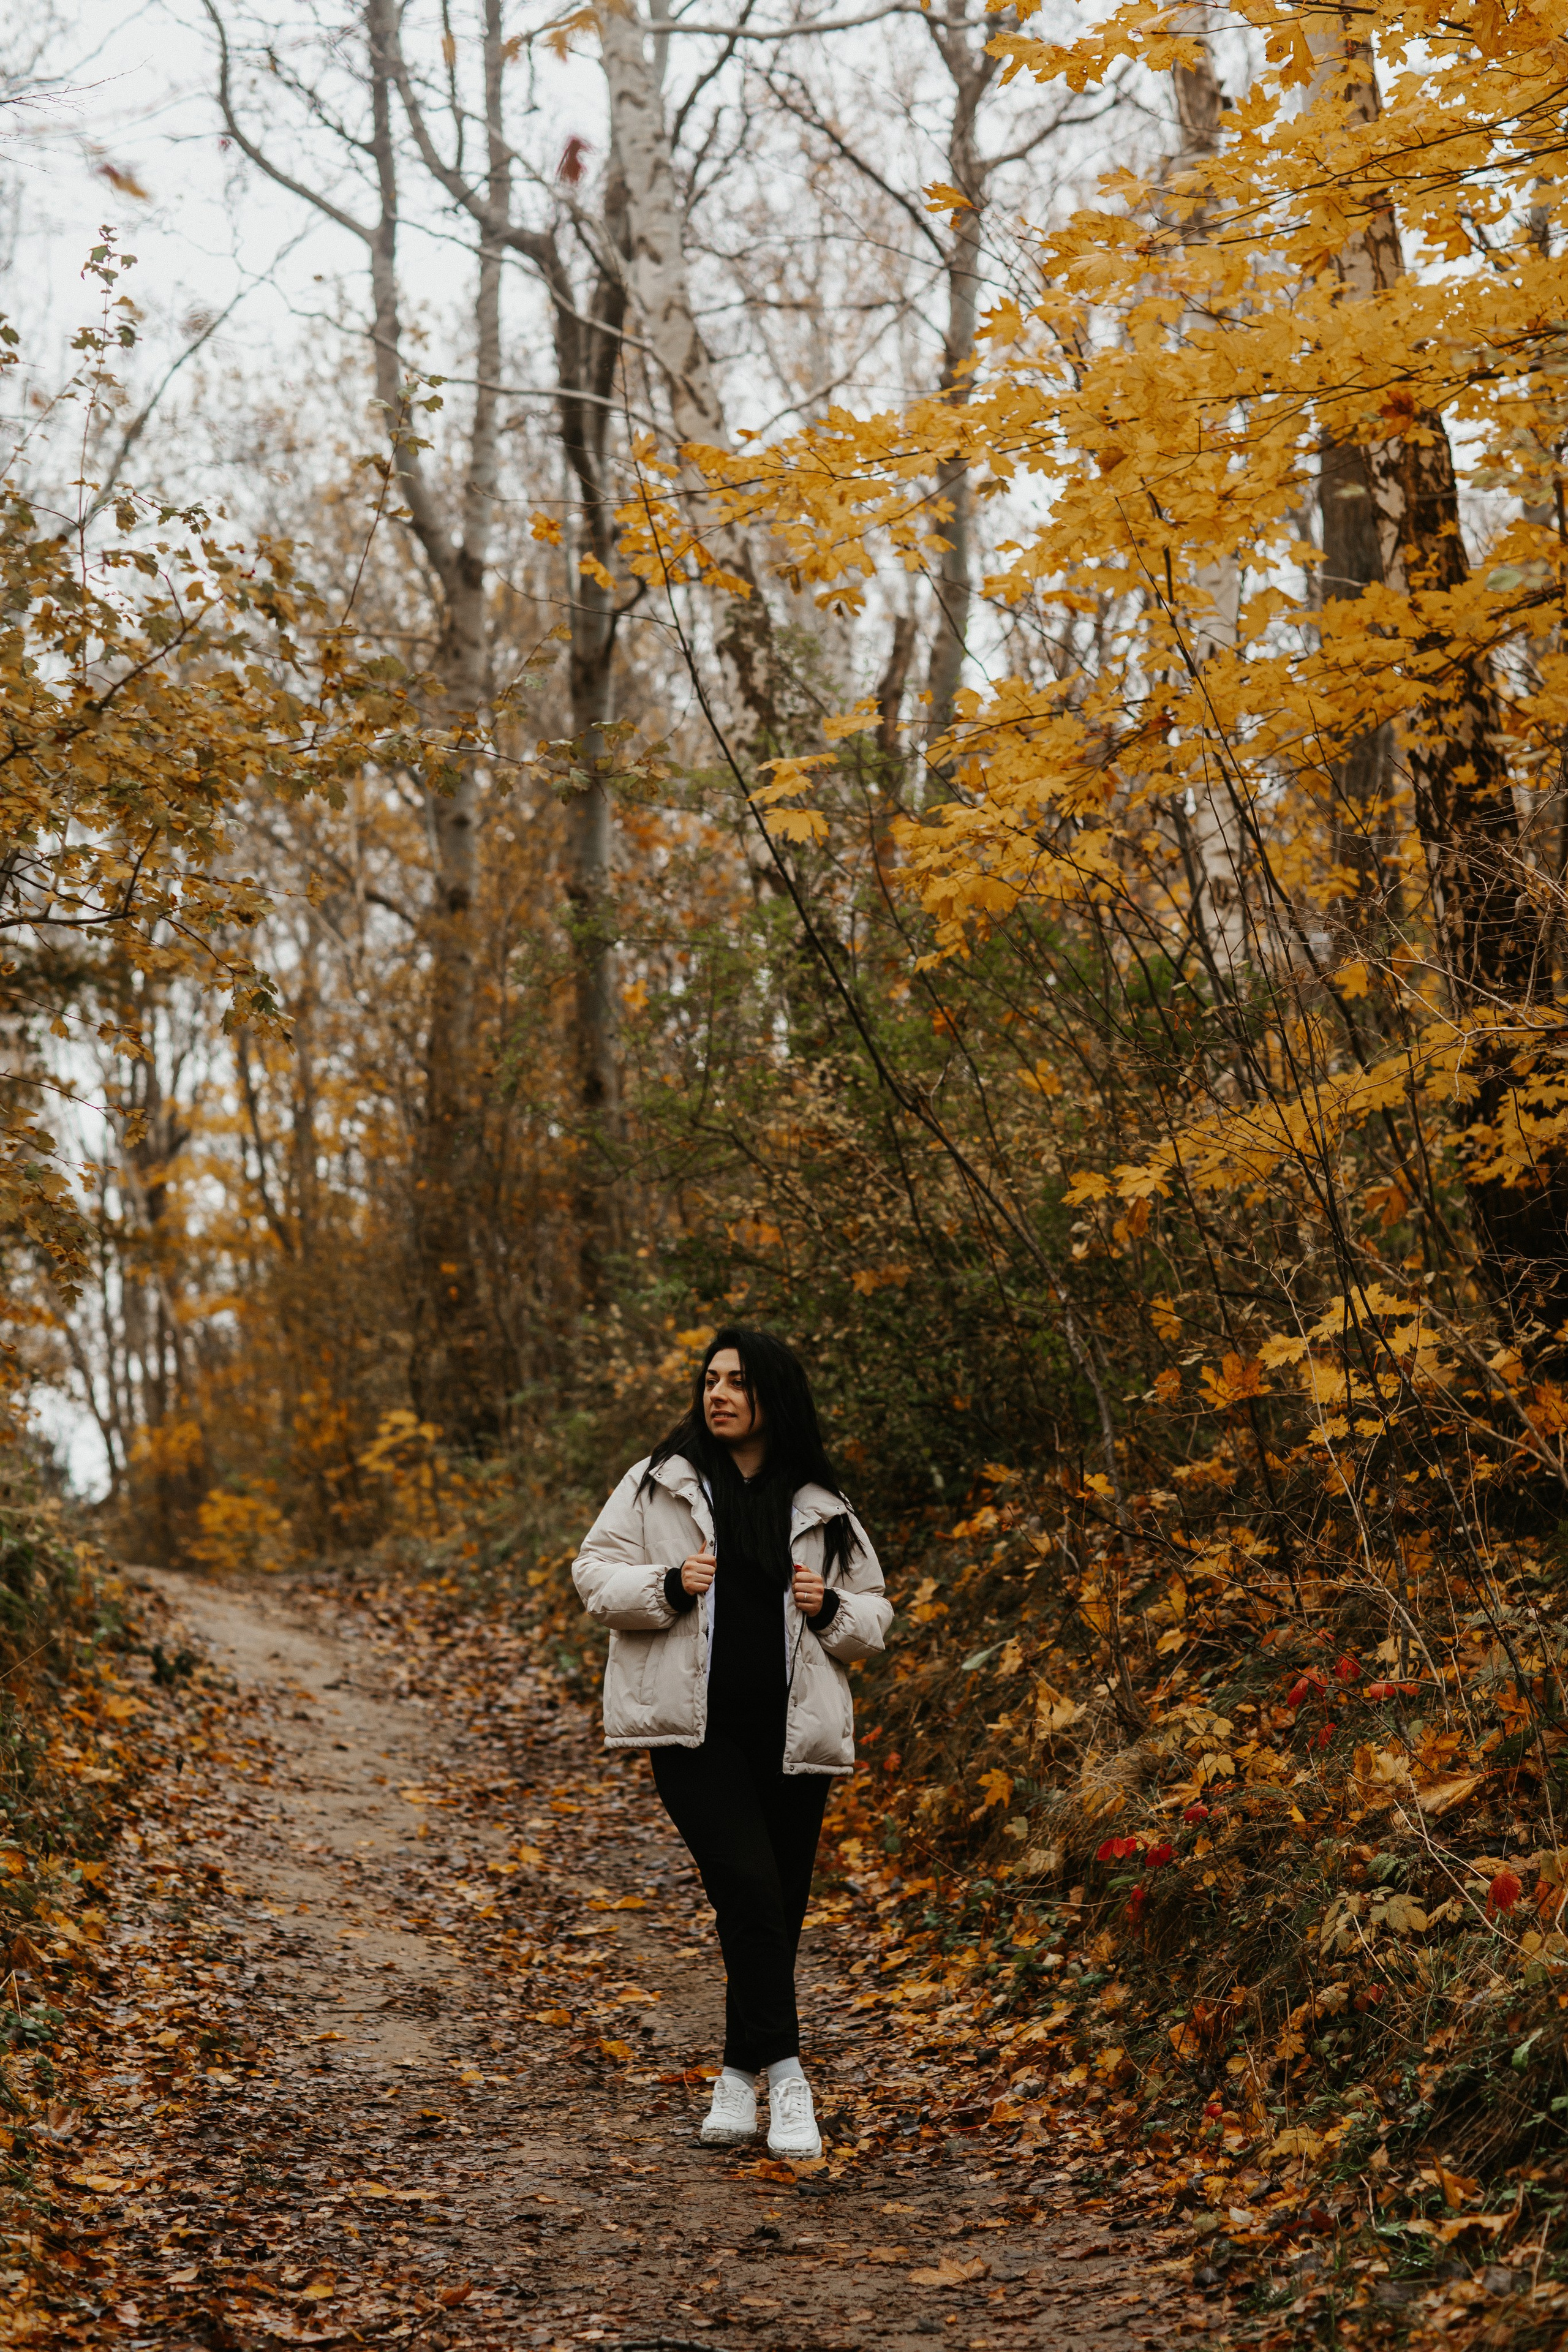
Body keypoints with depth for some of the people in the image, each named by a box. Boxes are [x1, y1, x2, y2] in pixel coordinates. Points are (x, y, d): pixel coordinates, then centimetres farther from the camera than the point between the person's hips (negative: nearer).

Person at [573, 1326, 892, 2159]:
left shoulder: (821, 1509, 10)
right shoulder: (660, 1482, 5)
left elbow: (873, 1616, 15)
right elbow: (595, 1573, 3)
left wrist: (830, 1608, -7)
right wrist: (668, 1584, -15)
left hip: (792, 1734, 3)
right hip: (695, 1726, -3)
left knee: (778, 1909, 6)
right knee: (749, 1888, -17)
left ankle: (738, 2077, 22)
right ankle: (785, 2076, -11)